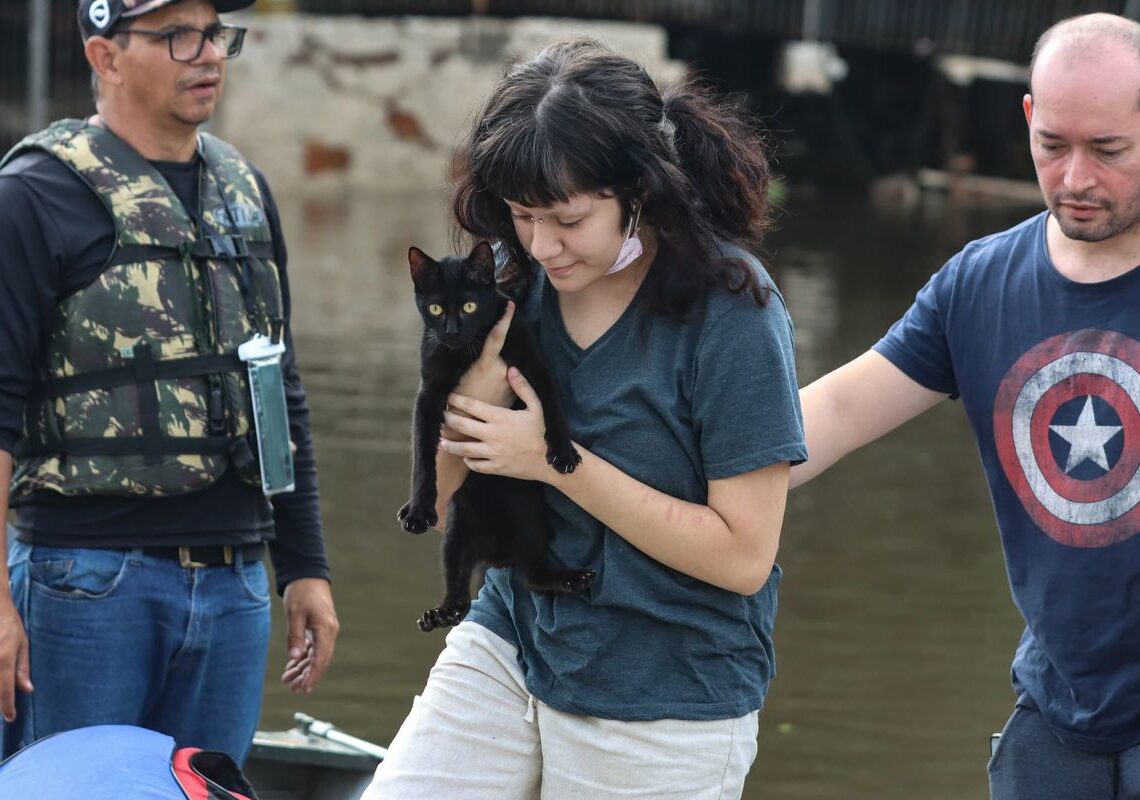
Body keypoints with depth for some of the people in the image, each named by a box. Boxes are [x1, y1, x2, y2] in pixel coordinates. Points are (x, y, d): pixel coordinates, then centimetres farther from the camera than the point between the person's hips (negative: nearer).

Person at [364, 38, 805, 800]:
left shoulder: (731, 314, -17)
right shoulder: (518, 280, -1)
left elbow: (743, 554, -18)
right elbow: (437, 501, 4)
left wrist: (553, 460, -19)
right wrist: (482, 365, -16)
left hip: (663, 711, -5)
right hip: (510, 644, 5)